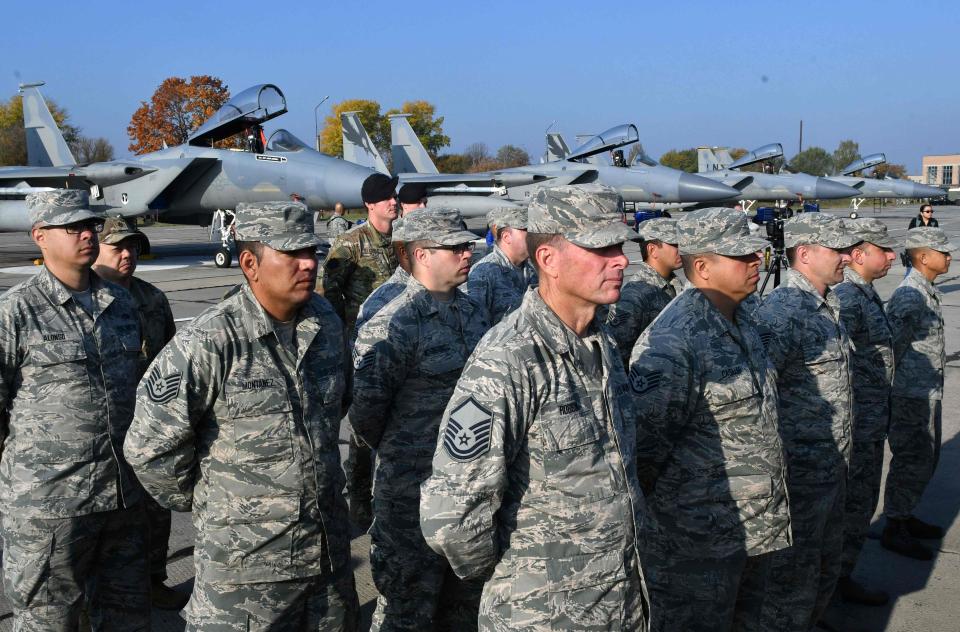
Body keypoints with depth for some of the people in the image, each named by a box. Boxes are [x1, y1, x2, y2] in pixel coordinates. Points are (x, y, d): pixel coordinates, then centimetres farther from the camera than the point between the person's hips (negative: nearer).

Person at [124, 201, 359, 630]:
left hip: (330, 550, 6)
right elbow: (149, 446, -12)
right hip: (244, 561, -6)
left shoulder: (327, 324, 2)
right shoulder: (208, 343, -20)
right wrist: (200, 499, 0)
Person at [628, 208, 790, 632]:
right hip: (698, 543, -9)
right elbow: (645, 444, -22)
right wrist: (648, 513, -11)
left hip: (756, 531, 9)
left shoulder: (742, 324, 9)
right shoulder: (673, 342, -23)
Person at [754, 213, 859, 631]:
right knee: (794, 579, 5)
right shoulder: (781, 313, -21)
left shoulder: (828, 306, 11)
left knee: (827, 567, 22)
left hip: (833, 468, 9)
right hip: (799, 474, -9)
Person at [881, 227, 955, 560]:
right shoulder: (909, 296, -21)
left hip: (929, 393, 10)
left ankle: (904, 516, 32)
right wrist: (889, 389, -17)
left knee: (925, 459, 18)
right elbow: (892, 346, -23)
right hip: (913, 396, -10)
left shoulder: (927, 292, 12)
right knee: (912, 462, -2)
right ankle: (894, 529, 9)